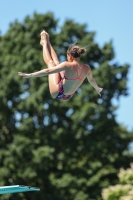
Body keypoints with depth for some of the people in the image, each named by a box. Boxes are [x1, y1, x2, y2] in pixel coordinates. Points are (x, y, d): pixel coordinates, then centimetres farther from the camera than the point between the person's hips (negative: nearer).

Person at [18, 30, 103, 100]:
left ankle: (45, 42, 38)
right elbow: (91, 80, 9)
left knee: (50, 62, 12)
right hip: (68, 96, 6)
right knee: (56, 63, 20)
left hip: (58, 93, -6)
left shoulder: (67, 65, -30)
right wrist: (97, 88, 31)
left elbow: (48, 71, -30)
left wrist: (30, 75, -25)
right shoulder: (87, 68, -13)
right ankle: (47, 43, 43)